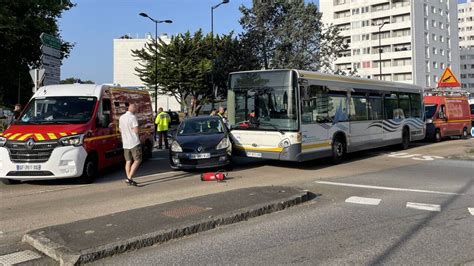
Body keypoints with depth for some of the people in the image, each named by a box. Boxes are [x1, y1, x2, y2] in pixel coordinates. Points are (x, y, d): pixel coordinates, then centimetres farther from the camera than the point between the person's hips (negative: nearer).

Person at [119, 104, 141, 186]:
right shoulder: (133, 117, -12)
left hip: (125, 143, 7)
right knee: (137, 160, -4)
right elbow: (136, 130, -17)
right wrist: (132, 129, 3)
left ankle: (129, 179, 14)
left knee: (128, 161, 13)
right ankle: (129, 178, -13)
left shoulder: (121, 118, 11)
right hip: (134, 142, -7)